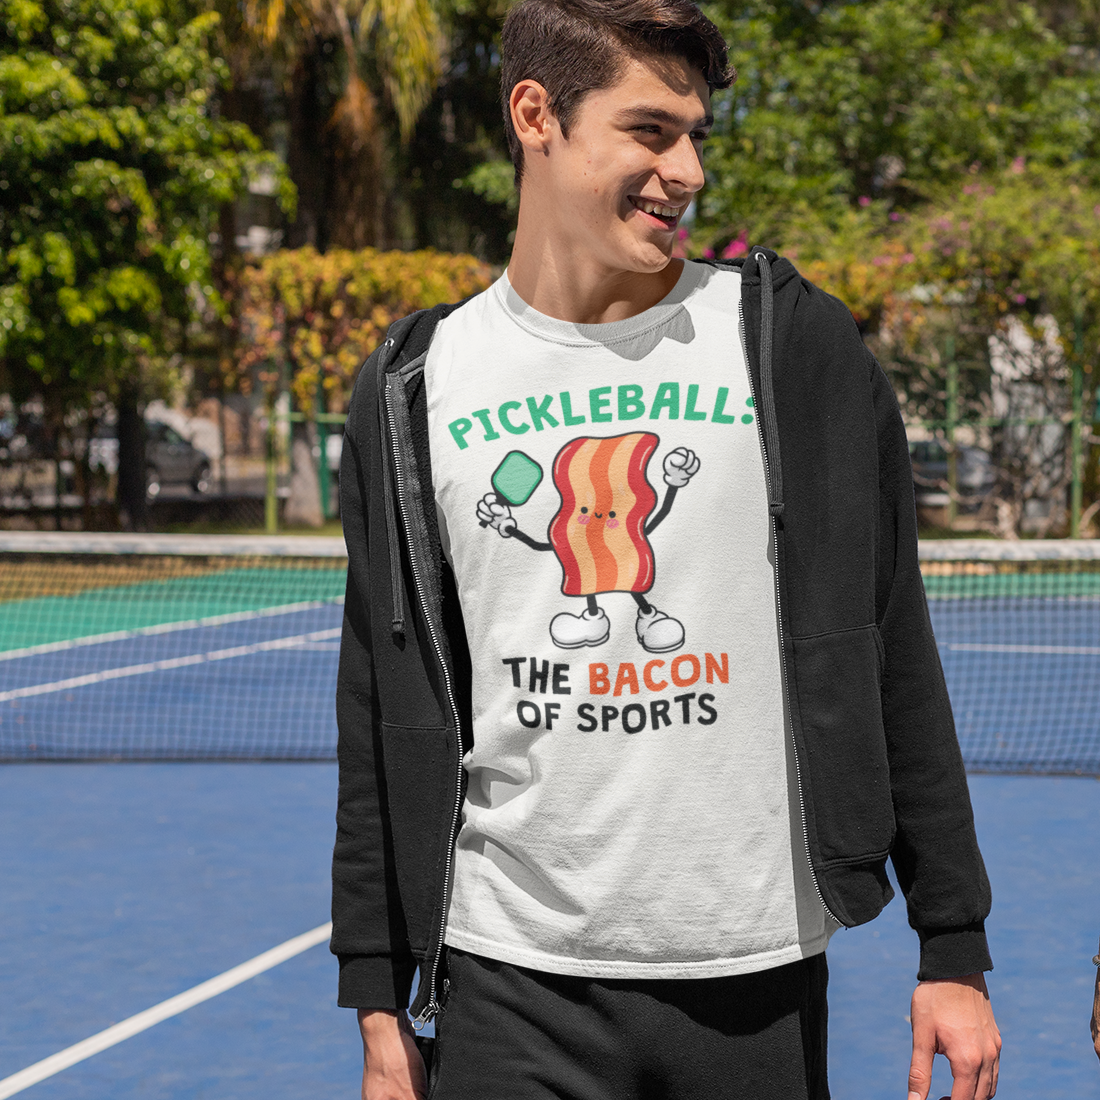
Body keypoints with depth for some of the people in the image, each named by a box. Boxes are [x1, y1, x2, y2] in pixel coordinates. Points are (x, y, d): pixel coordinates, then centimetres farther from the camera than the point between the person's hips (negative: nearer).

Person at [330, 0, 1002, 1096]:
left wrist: (954, 951, 0)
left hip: (761, 981, 0)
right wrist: (378, 1003, 6)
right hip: (513, 989, 0)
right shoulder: (415, 390, 3)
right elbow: (382, 725, 8)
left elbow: (894, 658, 2)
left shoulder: (791, 341, 0)